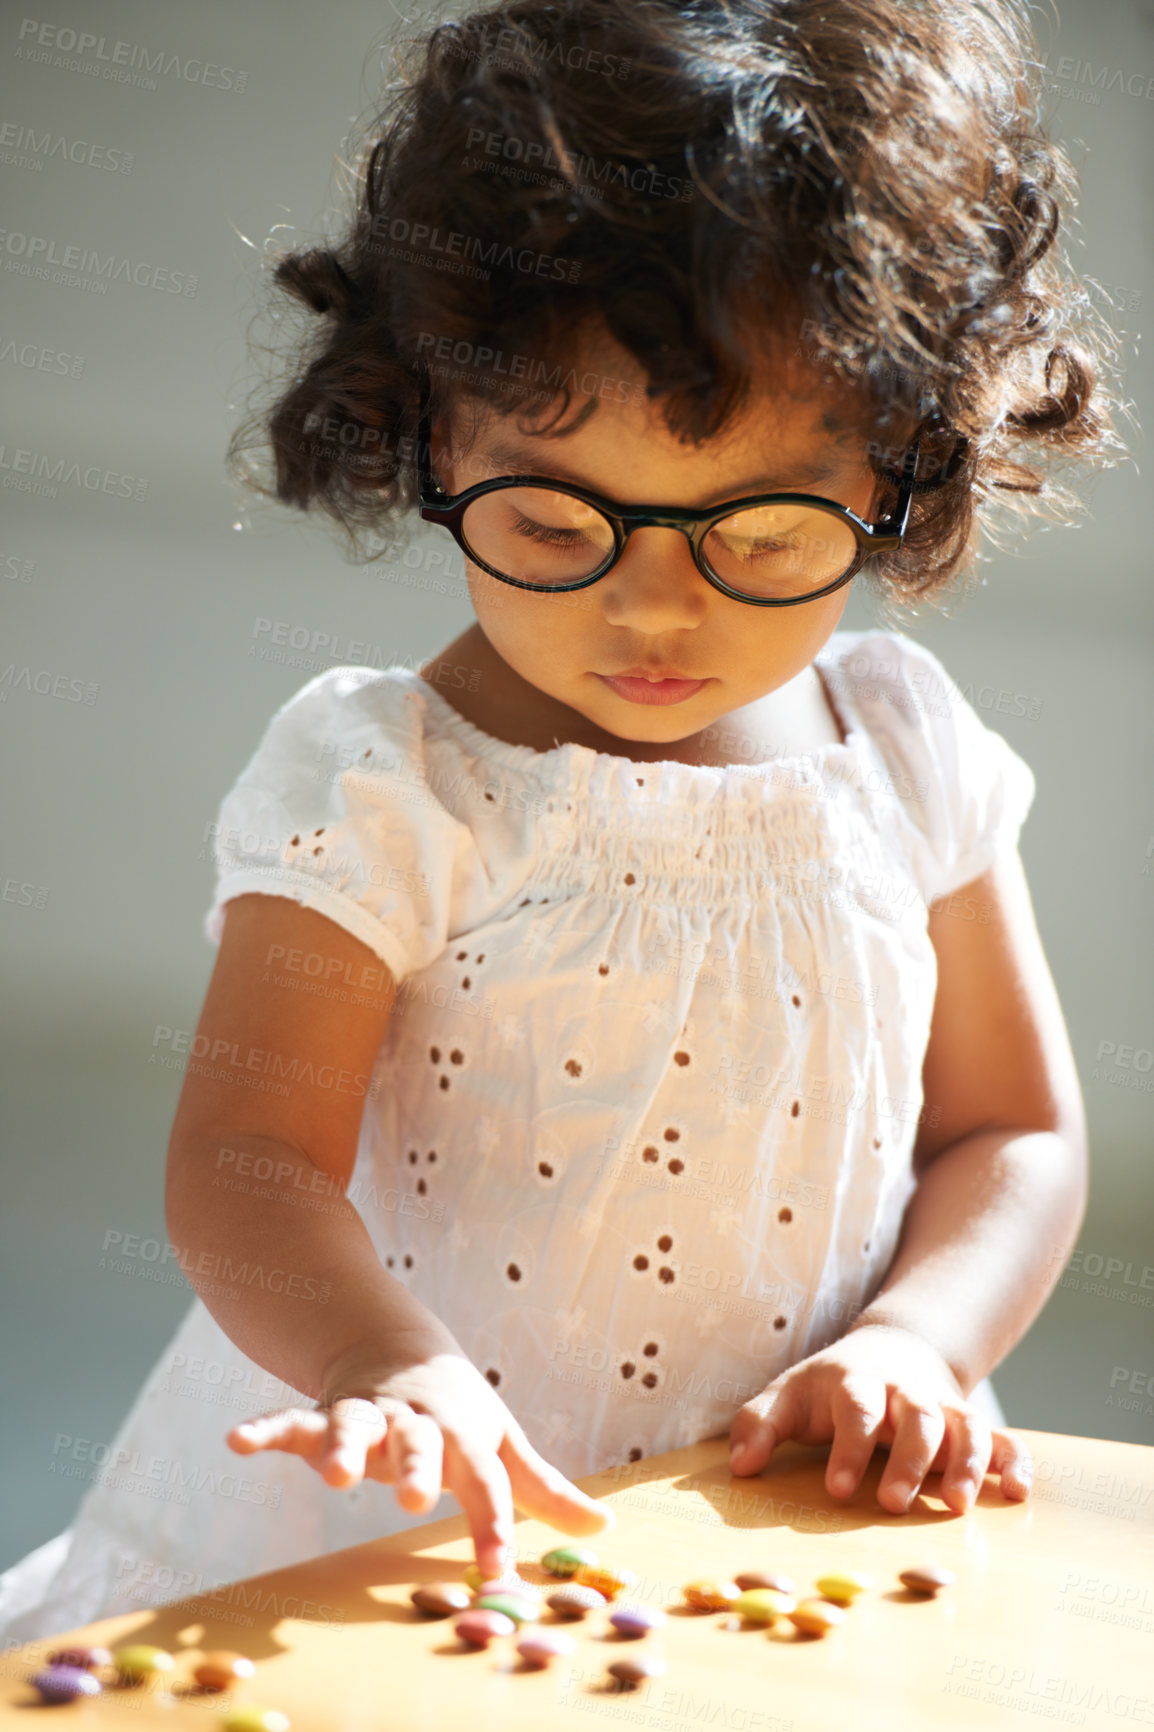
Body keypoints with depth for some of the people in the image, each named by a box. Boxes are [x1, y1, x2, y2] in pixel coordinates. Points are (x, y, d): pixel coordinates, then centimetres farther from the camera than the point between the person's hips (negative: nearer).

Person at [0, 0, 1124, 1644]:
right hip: (420, 1530, -1)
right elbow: (247, 1158, -15)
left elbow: (1015, 1133, 8)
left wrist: (908, 1342, -11)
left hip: (794, 1525, 1)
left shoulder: (910, 753, 2)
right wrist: (389, 1368, -35)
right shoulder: (379, 785, -10)